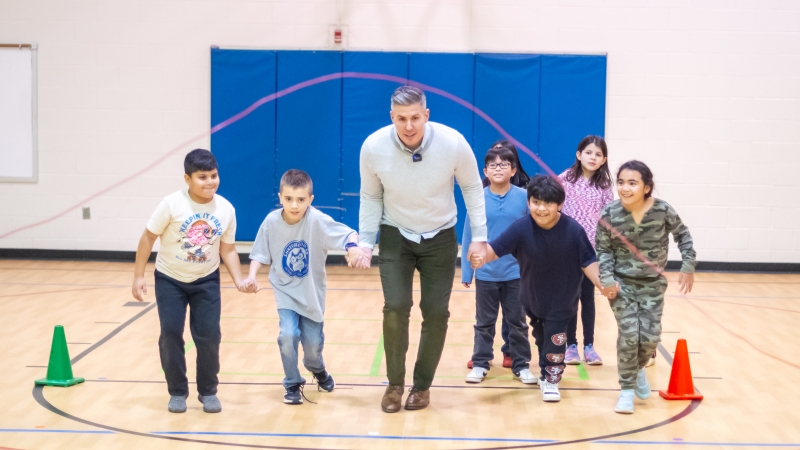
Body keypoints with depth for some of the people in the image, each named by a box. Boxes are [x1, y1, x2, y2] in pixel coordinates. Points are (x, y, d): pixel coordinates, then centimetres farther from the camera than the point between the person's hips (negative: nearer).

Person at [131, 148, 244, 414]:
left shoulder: (226, 210, -12)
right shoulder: (172, 204, -21)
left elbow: (228, 250, -1)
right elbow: (148, 237, -11)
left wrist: (240, 281, -15)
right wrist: (138, 276, -11)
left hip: (206, 281, 2)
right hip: (170, 279, -1)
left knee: (209, 335, -3)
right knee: (171, 334, -4)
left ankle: (208, 391, 16)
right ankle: (177, 392, 13)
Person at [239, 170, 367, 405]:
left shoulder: (317, 220, -23)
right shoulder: (271, 222, -16)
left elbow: (348, 233, -30)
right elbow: (260, 253, -6)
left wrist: (353, 246, -51)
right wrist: (251, 277, -21)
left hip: (311, 293, 0)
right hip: (285, 291, 0)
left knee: (313, 343, 8)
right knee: (288, 335, -19)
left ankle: (317, 369, 46)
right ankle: (293, 384, 7)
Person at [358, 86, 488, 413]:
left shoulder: (453, 143, -24)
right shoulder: (373, 147, -22)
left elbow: (472, 187, -5)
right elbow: (371, 197, -3)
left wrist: (479, 237, -7)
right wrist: (365, 242, -8)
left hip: (440, 238, 0)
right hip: (395, 237, 0)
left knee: (436, 312, -1)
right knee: (396, 307, -13)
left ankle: (422, 385, 19)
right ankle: (395, 383, 6)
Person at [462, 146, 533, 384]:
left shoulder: (524, 197, -7)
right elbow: (468, 237, -2)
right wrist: (466, 271, -2)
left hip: (516, 273, 0)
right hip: (486, 273, 0)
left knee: (517, 321, 12)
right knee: (484, 322, 13)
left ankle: (521, 365, 23)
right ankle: (480, 363, 24)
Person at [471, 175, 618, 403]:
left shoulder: (573, 230, -23)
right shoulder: (521, 228, -23)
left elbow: (588, 261, -14)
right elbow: (495, 248, -27)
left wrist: (602, 285, -22)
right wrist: (481, 257, -48)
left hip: (561, 300, -2)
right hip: (532, 297, 2)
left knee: (555, 338, -2)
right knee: (541, 337, 21)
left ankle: (551, 380, 19)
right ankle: (545, 373, 44)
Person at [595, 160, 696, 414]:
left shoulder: (662, 210, -15)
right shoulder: (609, 215, -16)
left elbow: (682, 234, 3)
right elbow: (603, 251, -5)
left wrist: (688, 266, -1)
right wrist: (606, 279, -18)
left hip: (652, 284, 1)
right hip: (621, 283, -1)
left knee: (650, 337, -1)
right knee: (629, 333, -12)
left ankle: (638, 368, 34)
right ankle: (627, 389, 5)